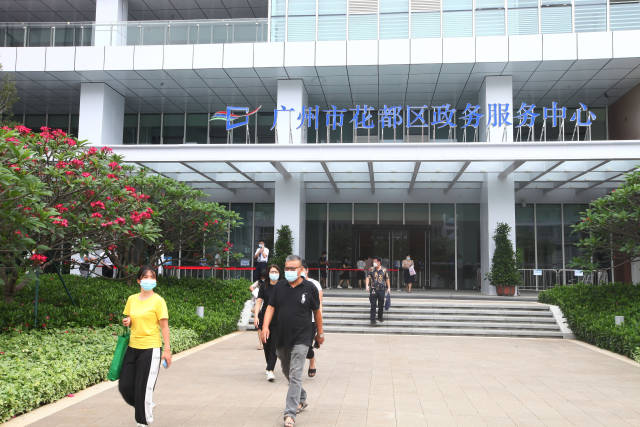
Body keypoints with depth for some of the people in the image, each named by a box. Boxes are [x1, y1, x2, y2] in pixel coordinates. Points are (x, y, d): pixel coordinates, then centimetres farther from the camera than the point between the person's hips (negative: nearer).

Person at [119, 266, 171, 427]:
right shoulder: (132, 299, 8)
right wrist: (127, 322, -4)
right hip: (133, 347, 6)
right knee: (125, 386, 6)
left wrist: (167, 349, -12)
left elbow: (164, 326, -7)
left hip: (150, 348, -6)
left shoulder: (158, 300, -7)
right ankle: (146, 405, 33)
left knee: (143, 387, -1)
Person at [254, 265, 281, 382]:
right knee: (266, 344, 8)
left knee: (274, 345, -10)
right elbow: (259, 301, 3)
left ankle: (270, 370, -11)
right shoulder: (264, 286, 5)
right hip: (264, 318, 2)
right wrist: (256, 316, -7)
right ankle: (269, 366, 28)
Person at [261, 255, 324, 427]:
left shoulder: (309, 288, -3)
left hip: (300, 339, -5)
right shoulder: (279, 287, 6)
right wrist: (265, 326, -11)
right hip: (281, 338, 5)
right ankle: (302, 400, 40)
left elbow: (317, 311, 5)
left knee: (295, 376, -10)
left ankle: (290, 413, -7)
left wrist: (320, 333, 10)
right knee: (287, 373, 19)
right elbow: (271, 308, 4)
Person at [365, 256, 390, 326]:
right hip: (373, 290, -1)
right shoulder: (371, 270, 1)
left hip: (382, 290, 1)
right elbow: (368, 278, -4)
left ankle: (380, 317, 30)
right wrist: (367, 285, -18)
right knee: (373, 305, -4)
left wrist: (388, 288, 6)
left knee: (381, 305, 11)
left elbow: (387, 279, 9)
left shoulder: (384, 270, 2)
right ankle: (372, 320, -2)